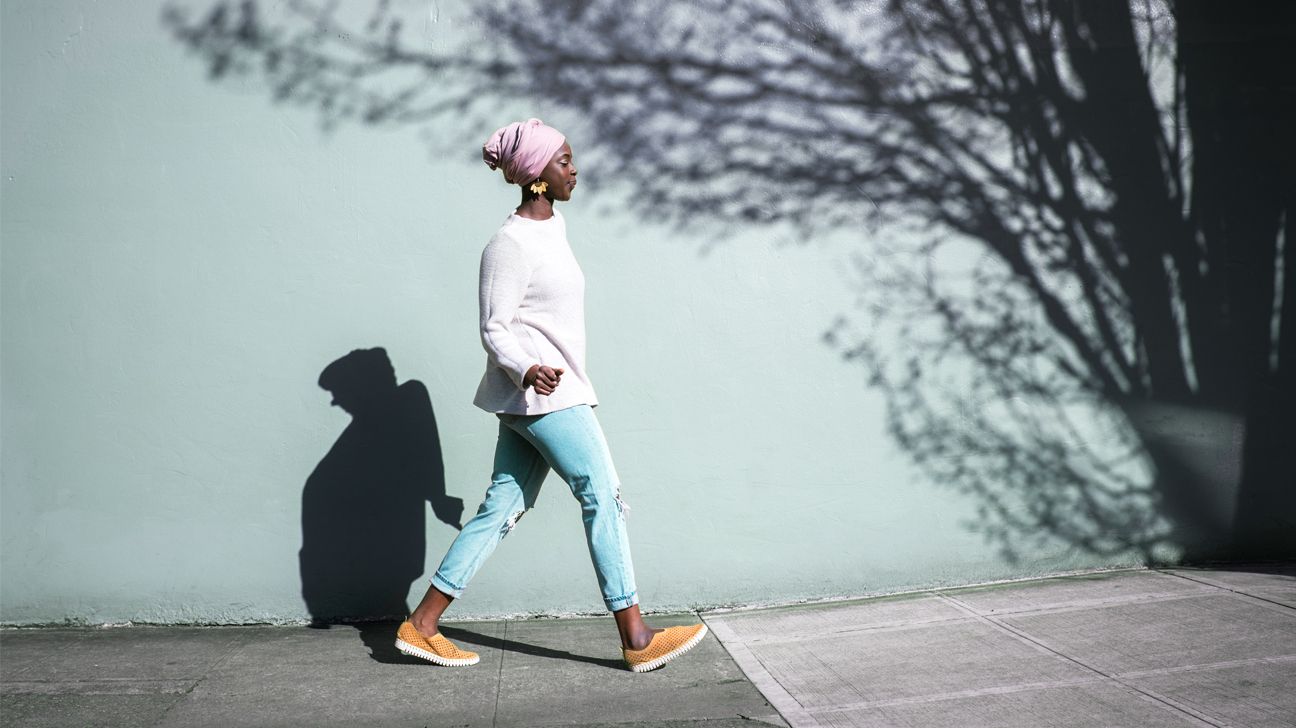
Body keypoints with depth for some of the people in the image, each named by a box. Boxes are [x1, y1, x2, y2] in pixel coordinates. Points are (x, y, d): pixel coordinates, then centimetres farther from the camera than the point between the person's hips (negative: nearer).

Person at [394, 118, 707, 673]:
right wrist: (528, 370, -34)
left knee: (503, 508, 9)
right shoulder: (510, 243, -14)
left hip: (535, 397, 9)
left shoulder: (553, 225, 14)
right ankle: (637, 639, 5)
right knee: (604, 497, -4)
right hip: (543, 395, -9)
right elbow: (494, 329, -16)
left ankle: (421, 626, 15)